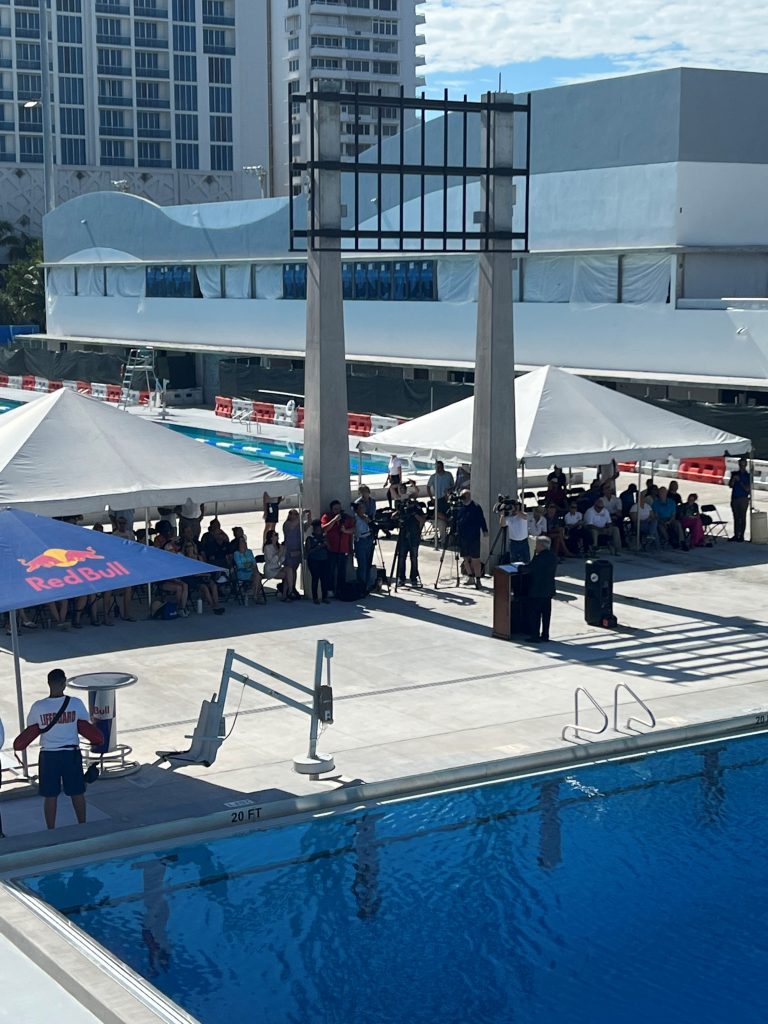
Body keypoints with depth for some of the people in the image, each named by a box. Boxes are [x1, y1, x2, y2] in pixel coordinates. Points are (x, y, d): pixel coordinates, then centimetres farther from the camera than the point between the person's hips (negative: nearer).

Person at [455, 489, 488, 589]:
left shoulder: (476, 507, -6)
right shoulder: (459, 507, 9)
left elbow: (481, 520, -5)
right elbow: (455, 520, 16)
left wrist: (485, 530, -12)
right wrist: (455, 531, 10)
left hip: (474, 538, -6)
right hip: (462, 537, 6)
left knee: (475, 560, -3)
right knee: (466, 558, 11)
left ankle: (478, 580, 1)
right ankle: (471, 578, 23)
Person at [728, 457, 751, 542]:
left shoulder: (748, 476, 0)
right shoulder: (734, 473, 11)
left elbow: (748, 489, -6)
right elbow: (730, 485, 6)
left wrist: (740, 481, -14)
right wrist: (733, 479, -12)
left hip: (743, 499, -4)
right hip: (734, 498, 4)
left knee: (742, 517, -2)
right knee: (736, 518, 8)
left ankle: (741, 536, 1)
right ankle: (736, 535, 12)